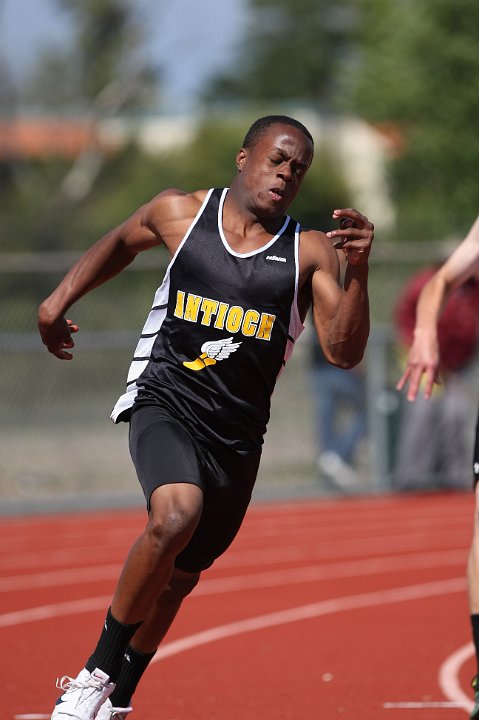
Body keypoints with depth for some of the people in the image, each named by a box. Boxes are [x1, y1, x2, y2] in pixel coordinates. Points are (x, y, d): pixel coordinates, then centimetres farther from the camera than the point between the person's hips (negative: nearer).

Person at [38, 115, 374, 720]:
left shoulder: (310, 251, -1)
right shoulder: (179, 213, 1)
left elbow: (343, 352, -9)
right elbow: (120, 243, 23)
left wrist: (358, 272, -22)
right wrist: (60, 299, 19)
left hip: (237, 431, 3)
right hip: (164, 402, -3)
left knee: (180, 575, 14)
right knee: (175, 515, -32)